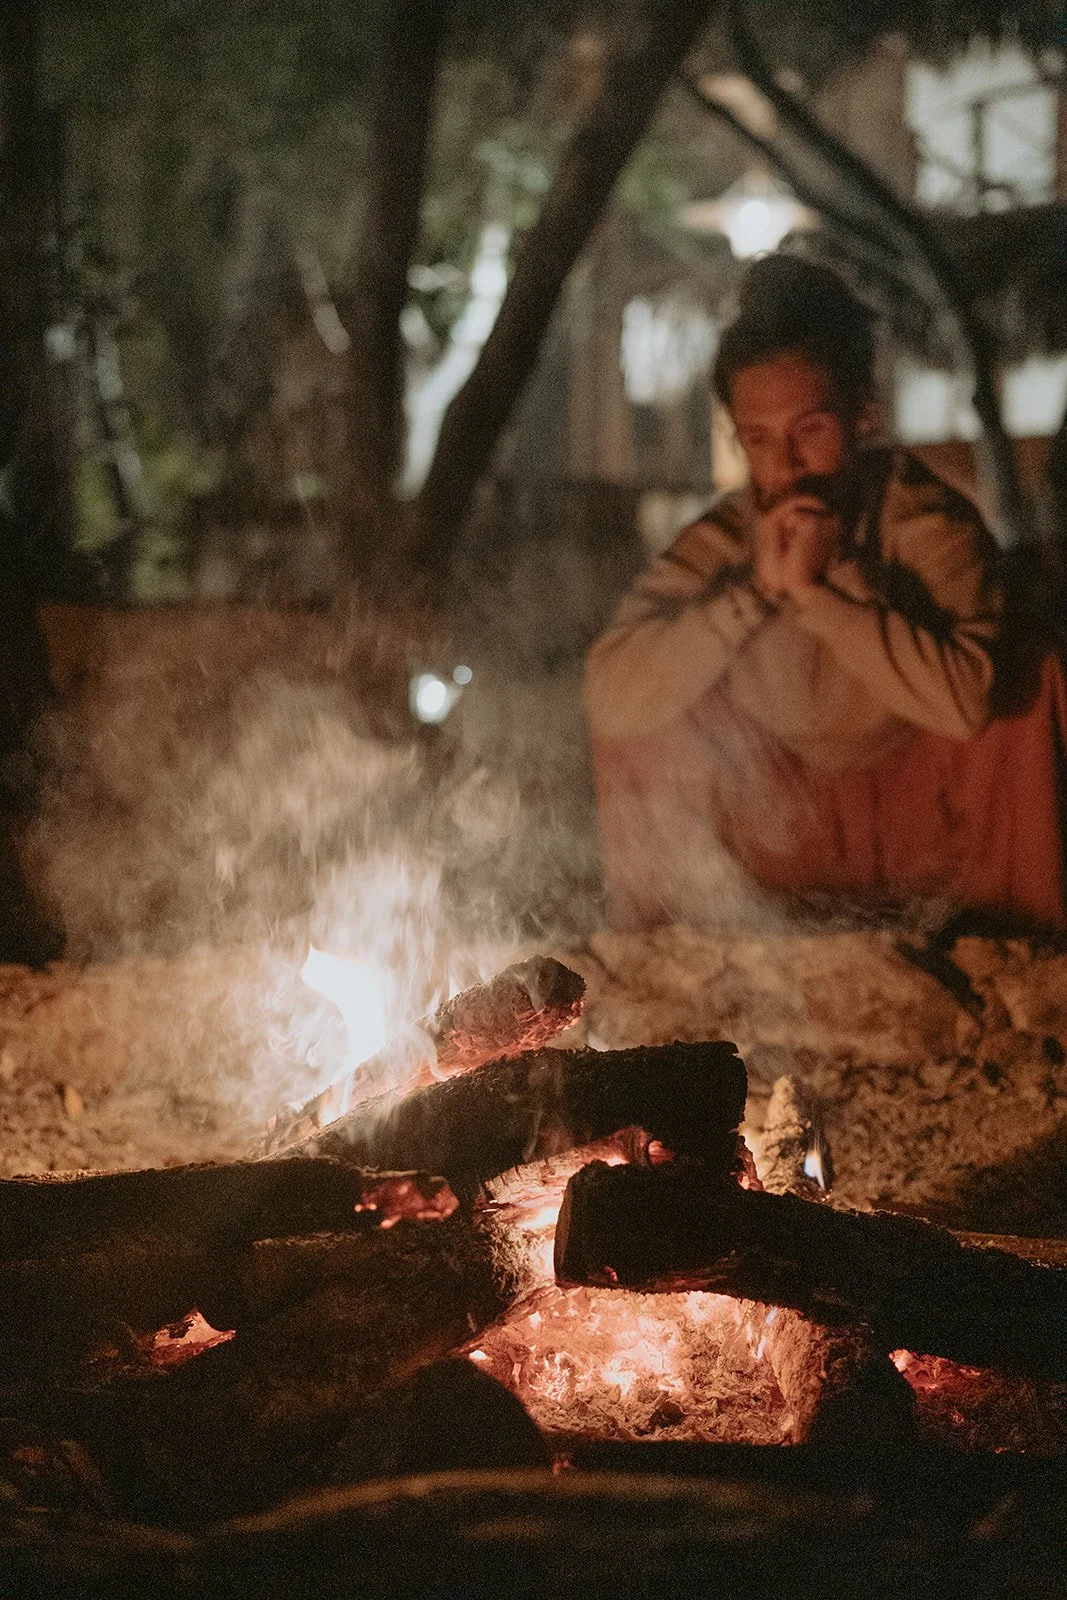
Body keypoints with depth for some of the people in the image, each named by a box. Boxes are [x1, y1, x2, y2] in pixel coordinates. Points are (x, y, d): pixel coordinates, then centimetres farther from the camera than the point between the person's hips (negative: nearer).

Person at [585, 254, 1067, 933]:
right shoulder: (722, 540, -11)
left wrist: (817, 587, -36)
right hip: (791, 844, 2)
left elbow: (964, 700, -35)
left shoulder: (929, 520, -19)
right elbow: (611, 699, -25)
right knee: (646, 710, -15)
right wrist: (756, 588, -32)